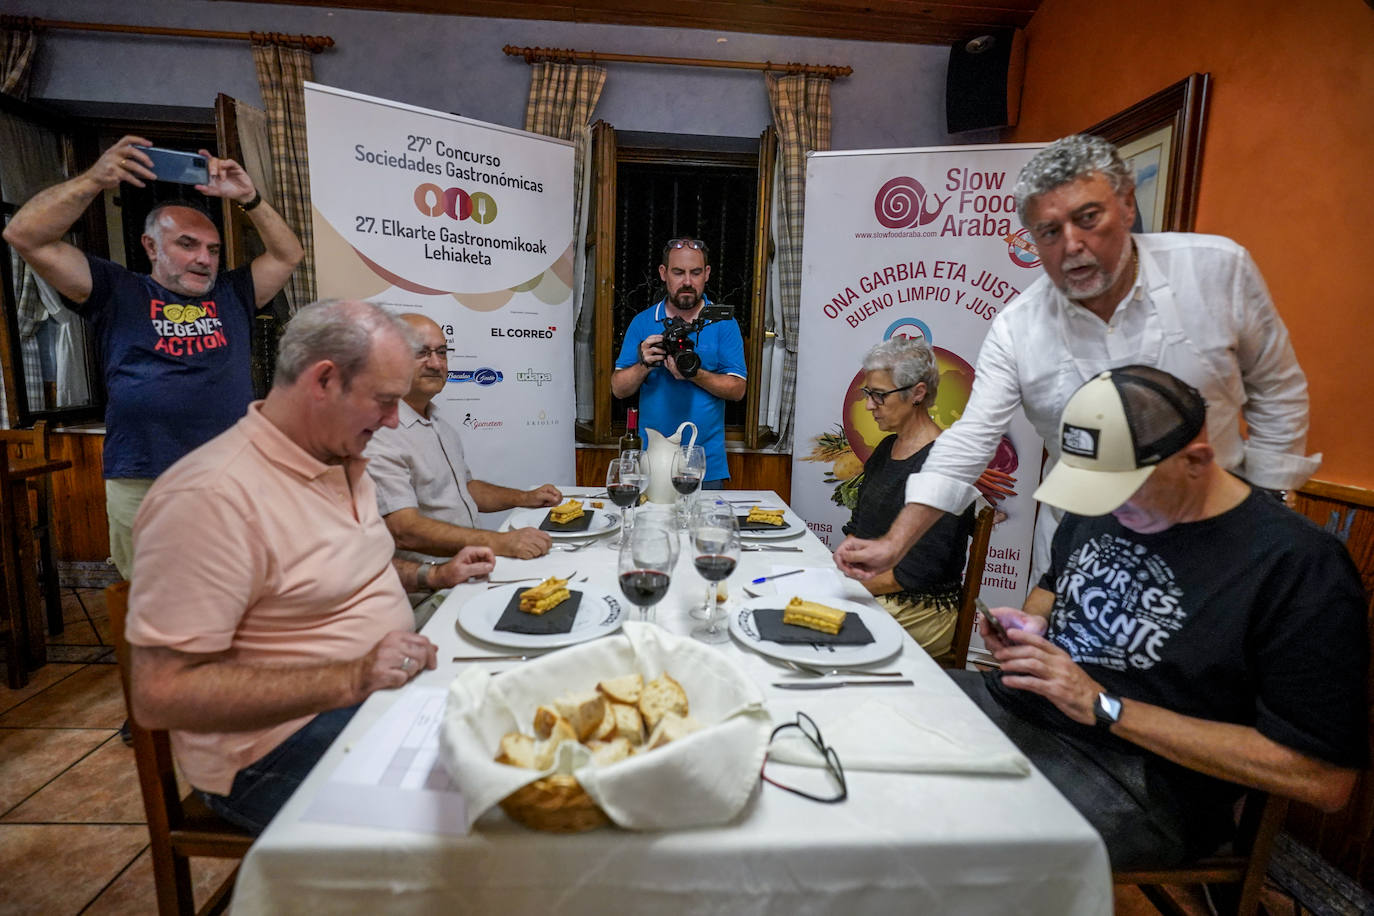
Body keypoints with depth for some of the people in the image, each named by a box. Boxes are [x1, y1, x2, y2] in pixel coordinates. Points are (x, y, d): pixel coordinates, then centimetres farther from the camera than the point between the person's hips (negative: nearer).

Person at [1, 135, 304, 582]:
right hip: (142, 491, -1)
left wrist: (249, 199, 8)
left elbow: (288, 255, 18)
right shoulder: (118, 292, 11)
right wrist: (93, 180, -3)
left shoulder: (231, 295, 17)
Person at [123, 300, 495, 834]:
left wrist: (435, 575, 9)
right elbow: (158, 695, -21)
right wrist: (349, 680, -26)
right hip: (282, 739, -8)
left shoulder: (340, 460, 9)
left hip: (388, 685, 9)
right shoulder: (213, 495, -21)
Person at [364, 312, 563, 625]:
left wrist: (524, 498, 14)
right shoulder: (379, 435, -16)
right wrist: (499, 542, -31)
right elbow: (404, 530, -25)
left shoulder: (440, 424, 16)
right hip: (429, 597, -9)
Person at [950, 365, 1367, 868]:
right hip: (1018, 700, 7)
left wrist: (1104, 707, -20)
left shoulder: (1301, 567, -14)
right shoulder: (1102, 504, 5)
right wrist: (1031, 621, -2)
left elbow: (1325, 779, -15)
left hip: (1135, 779, -6)